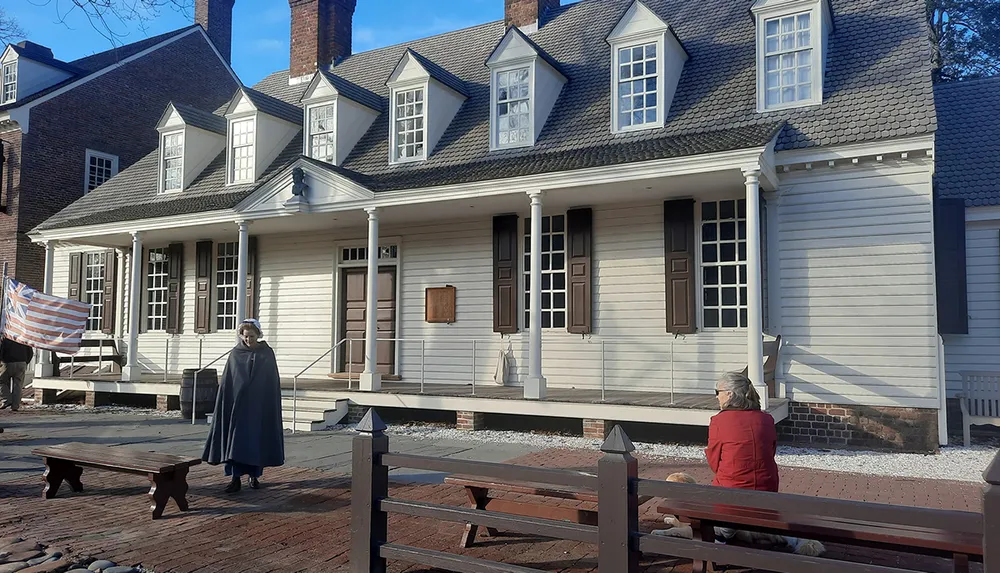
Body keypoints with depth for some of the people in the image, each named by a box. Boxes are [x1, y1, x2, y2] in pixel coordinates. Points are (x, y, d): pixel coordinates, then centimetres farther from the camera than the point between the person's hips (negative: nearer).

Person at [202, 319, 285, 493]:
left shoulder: (267, 353, 0)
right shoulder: (235, 354, 2)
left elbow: (273, 382, 1)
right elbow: (226, 382, 3)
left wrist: (272, 406, -3)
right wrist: (224, 405, -3)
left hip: (260, 406, 0)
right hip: (239, 405, 0)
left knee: (257, 440, 6)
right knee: (237, 439, -6)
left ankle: (254, 475, 19)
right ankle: (236, 478, -6)